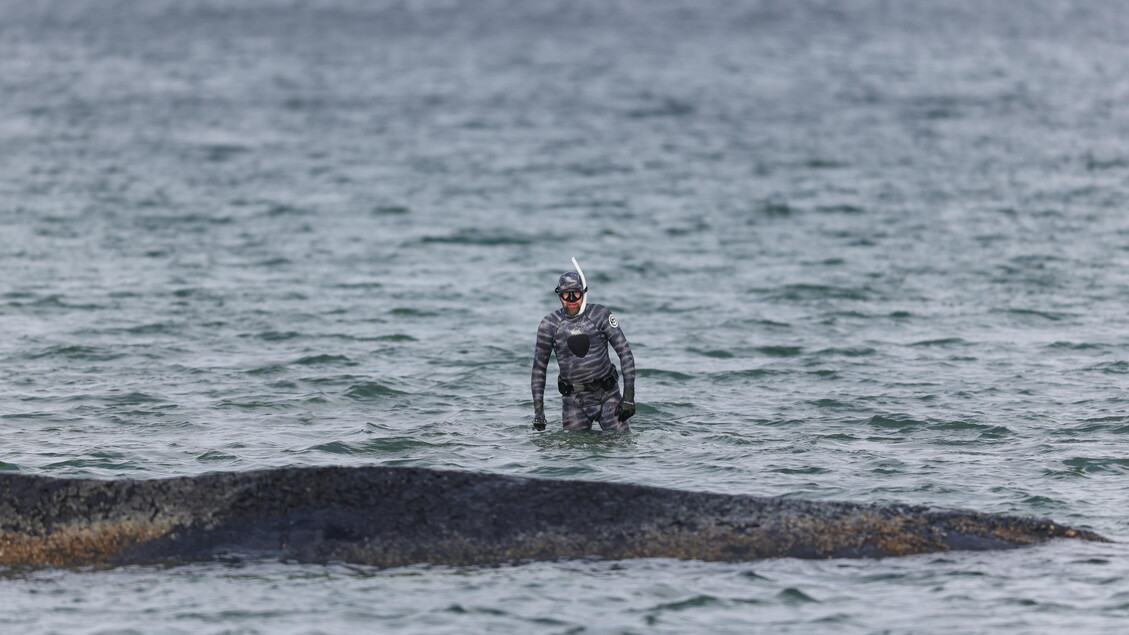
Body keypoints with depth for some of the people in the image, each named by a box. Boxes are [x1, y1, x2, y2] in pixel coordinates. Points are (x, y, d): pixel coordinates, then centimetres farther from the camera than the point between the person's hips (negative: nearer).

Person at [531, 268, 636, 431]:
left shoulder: (600, 315, -5)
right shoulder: (550, 324, -2)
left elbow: (625, 352, -4)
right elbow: (539, 368, 7)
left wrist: (628, 396, -11)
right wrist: (538, 411, 2)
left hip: (607, 394, -1)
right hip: (574, 402, 1)